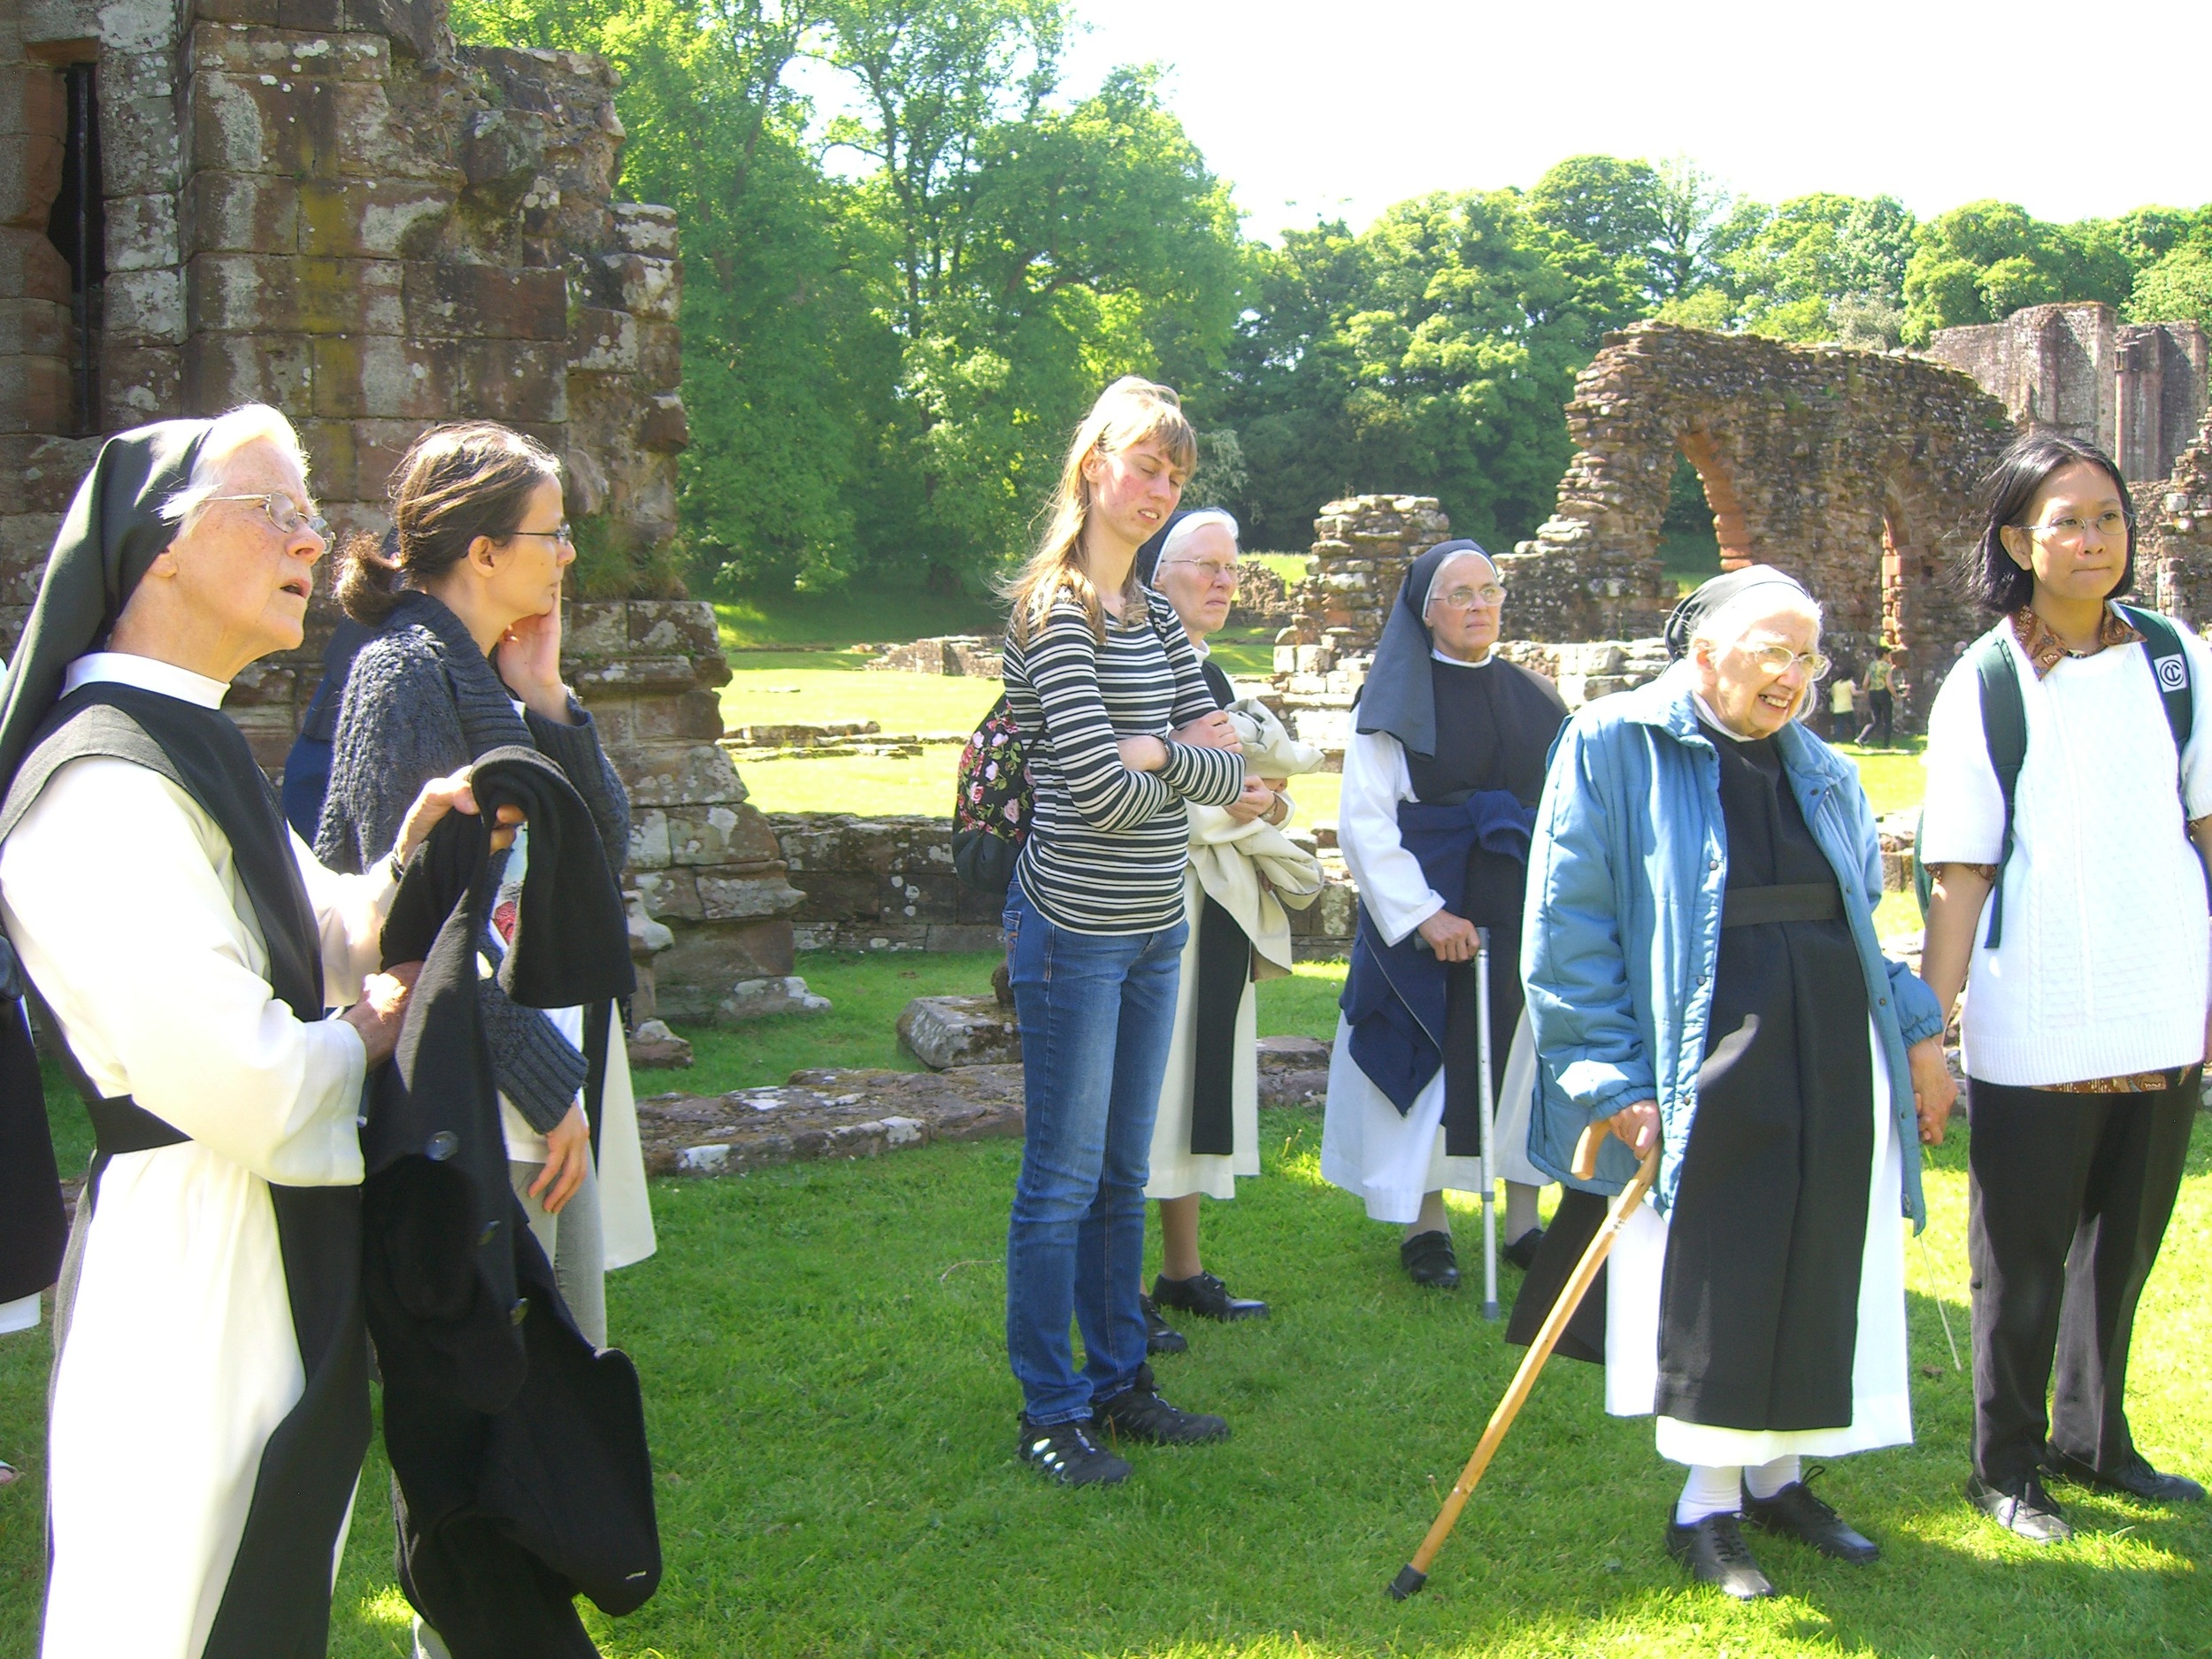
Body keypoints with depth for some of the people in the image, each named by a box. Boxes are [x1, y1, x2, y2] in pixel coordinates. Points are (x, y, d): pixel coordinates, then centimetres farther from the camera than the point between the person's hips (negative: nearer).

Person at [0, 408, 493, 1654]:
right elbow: (232, 1075, -28)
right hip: (195, 1280, -10)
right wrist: (362, 1039, -8)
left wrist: (397, 870, -1)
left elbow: (317, 940, 19)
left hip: (282, 1259, 10)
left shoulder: (198, 751, 11)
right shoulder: (103, 787, -22)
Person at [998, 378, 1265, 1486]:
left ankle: (1118, 1384, 27)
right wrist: (1205, 770, -3)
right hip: (1076, 929, -8)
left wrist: (1155, 751, -15)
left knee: (1123, 1175, 16)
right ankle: (1051, 1414, 12)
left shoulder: (1157, 617, 13)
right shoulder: (1054, 615, -13)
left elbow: (1225, 746, 4)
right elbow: (1104, 793, -20)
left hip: (1154, 933, 8)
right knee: (1063, 1180, 1)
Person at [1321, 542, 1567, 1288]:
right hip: (1427, 912, -4)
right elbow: (1363, 823, -8)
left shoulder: (1535, 699, 10)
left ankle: (1523, 1221, 17)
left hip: (1524, 911, 4)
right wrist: (1422, 914, -15)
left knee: (1524, 1055, 6)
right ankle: (1426, 1224, 13)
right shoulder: (1396, 701, -3)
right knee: (1429, 1059, 1)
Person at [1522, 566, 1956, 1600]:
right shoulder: (1614, 747, -6)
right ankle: (1707, 1508, 13)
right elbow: (1570, 928, -9)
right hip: (1711, 1074, -6)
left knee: (1818, 1272, 9)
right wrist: (1613, 1079, -13)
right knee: (1716, 1281, -3)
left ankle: (1777, 1477, 27)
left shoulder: (1820, 771, 13)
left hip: (1834, 1067, 6)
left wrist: (1917, 1034, 13)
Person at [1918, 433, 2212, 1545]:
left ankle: (2093, 1438, 35)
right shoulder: (1984, 686, -7)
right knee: (2023, 1257, 7)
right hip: (2034, 1026, -4)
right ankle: (2006, 1465, 24)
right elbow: (1961, 875, -8)